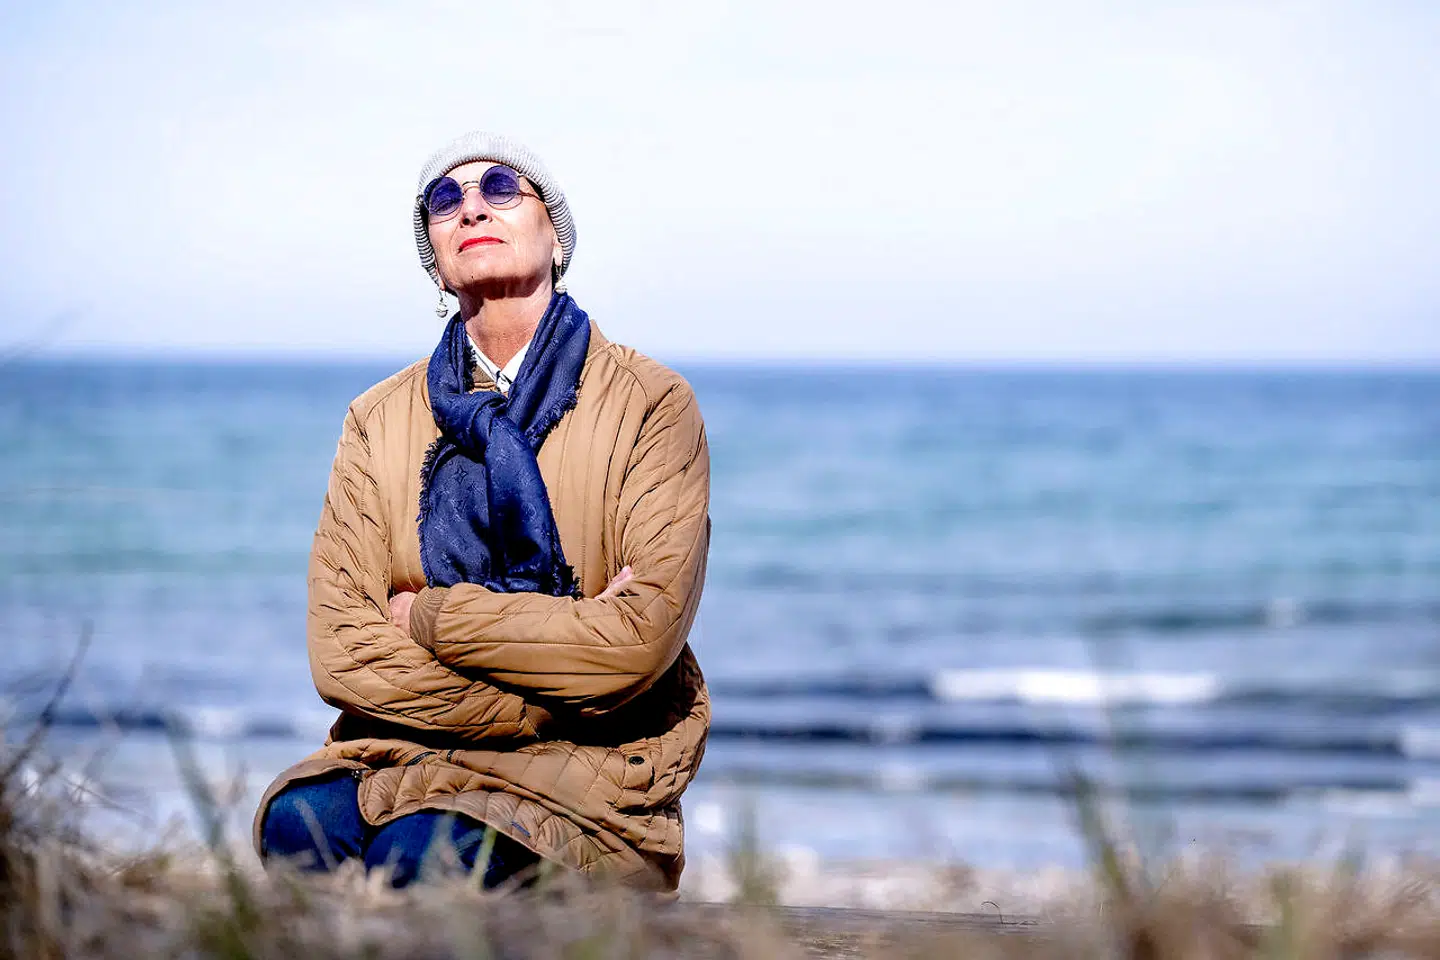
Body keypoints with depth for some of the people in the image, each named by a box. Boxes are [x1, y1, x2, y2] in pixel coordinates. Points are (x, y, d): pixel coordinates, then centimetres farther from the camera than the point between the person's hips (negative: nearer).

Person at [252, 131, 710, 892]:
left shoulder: (651, 403, 2)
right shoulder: (379, 420, 11)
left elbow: (641, 638, -12)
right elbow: (340, 649, -1)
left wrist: (428, 617, -5)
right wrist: (558, 700, -11)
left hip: (591, 776, -2)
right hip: (406, 754, 3)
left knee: (426, 851, -33)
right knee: (301, 821, -31)